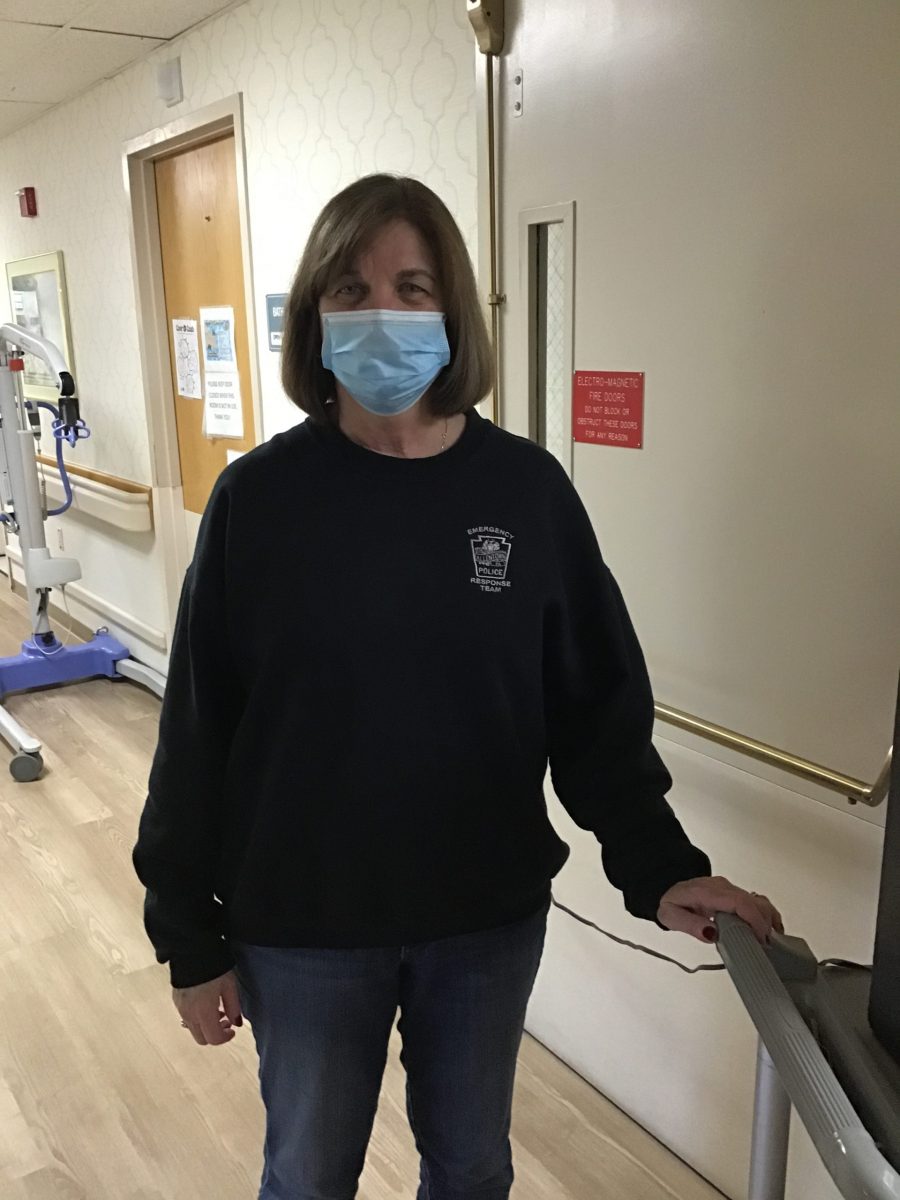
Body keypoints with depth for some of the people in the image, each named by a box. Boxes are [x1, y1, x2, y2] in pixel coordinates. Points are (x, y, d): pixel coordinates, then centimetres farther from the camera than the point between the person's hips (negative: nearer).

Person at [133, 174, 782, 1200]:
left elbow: (599, 708, -3)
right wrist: (189, 937, -3)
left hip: (491, 920, 2)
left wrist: (659, 869, -12)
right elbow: (197, 730, -7)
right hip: (301, 927, -1)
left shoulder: (527, 488, -8)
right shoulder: (261, 496, -11)